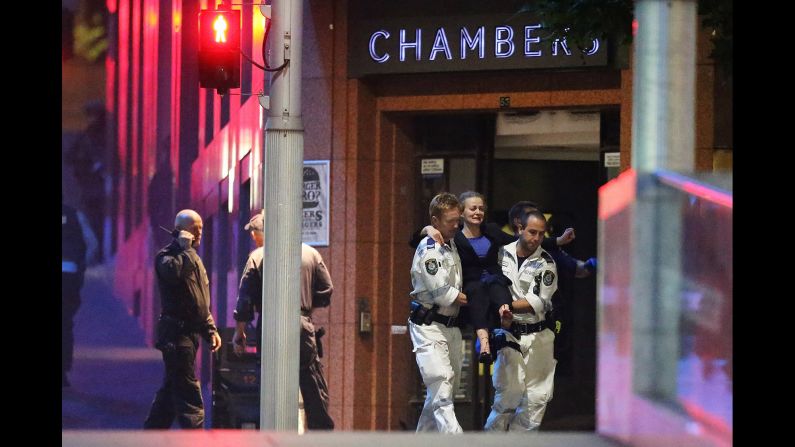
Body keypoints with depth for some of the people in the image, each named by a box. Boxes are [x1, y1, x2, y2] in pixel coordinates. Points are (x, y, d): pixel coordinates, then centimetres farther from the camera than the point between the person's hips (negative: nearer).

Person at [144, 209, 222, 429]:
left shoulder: (194, 258, 21)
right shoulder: (166, 256, -8)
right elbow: (173, 273, -33)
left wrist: (211, 330, 20)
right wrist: (185, 248, -20)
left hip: (190, 333, 9)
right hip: (176, 332, -9)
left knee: (170, 391, 14)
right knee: (188, 393, -12)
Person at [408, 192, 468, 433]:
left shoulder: (453, 246, 12)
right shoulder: (428, 250, -15)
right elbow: (439, 292, -19)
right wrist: (464, 298, -8)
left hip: (451, 326, 9)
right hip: (429, 326, -9)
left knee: (443, 390, 13)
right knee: (441, 388, -16)